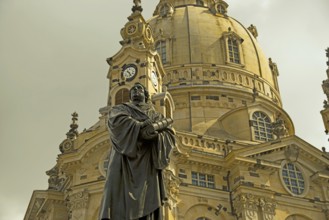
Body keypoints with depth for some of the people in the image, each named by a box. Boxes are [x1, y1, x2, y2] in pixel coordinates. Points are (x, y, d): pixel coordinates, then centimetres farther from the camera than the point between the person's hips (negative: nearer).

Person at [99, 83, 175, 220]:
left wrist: (155, 136, -13)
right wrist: (142, 126, -15)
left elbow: (170, 135, 9)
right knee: (119, 205, -18)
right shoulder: (120, 109, 22)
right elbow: (116, 120, -4)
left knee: (146, 207, -13)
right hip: (124, 161, -1)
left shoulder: (156, 115, 26)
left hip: (147, 165, 2)